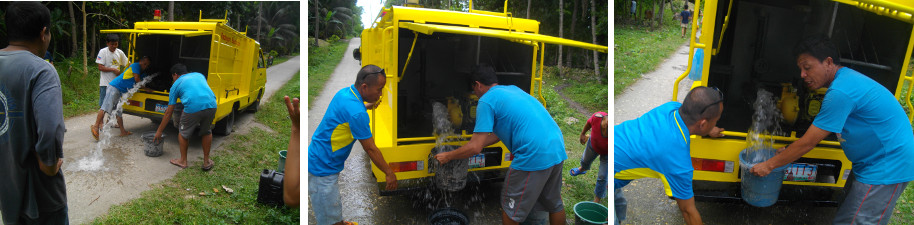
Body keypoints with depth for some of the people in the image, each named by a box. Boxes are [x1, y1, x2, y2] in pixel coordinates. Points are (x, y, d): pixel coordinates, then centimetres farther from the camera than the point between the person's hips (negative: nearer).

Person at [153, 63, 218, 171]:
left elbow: (169, 112, 21)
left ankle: (183, 161, 36)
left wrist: (159, 131, 30)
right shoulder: (199, 75, 30)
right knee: (206, 132, 27)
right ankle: (206, 162, 33)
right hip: (211, 105, 3)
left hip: (193, 107, -3)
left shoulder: (176, 85, 21)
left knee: (183, 132, 23)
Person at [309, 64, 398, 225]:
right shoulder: (357, 113, -29)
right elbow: (370, 149, -20)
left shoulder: (345, 92, -1)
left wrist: (367, 106, 14)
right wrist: (389, 173, -9)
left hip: (317, 162, 10)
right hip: (323, 169, -10)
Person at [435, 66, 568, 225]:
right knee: (554, 204, 27)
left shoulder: (486, 100, -4)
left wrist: (447, 157, 8)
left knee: (511, 211, 11)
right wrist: (470, 147, 31)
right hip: (558, 149, 9)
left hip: (534, 157, -9)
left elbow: (475, 148, -8)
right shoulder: (513, 89, 22)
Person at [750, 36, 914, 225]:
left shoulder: (841, 92, -24)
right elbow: (822, 130, 18)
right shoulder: (846, 78, 9)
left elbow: (808, 142, -20)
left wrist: (769, 165, -11)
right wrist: (790, 151, 15)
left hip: (886, 170, -11)